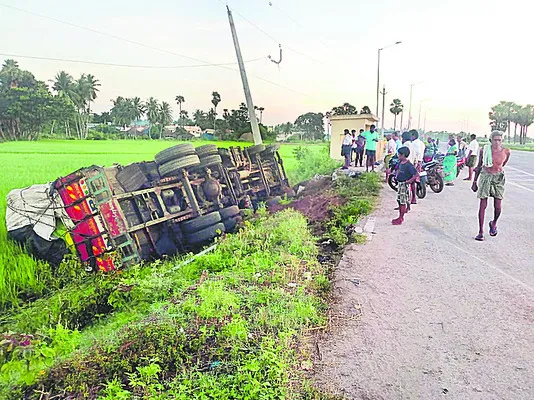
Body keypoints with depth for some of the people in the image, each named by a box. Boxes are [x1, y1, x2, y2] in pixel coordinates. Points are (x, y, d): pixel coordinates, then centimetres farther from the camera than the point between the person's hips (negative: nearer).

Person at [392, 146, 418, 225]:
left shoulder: (408, 165, -21)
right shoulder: (400, 162, 5)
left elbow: (416, 174, -22)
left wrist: (409, 181, -25)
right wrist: (397, 175, 11)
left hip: (405, 185, -9)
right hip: (400, 184, 9)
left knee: (403, 202, -1)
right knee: (399, 200, 15)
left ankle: (400, 219, 6)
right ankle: (400, 217, 26)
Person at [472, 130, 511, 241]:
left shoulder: (506, 152, -5)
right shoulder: (483, 150, -7)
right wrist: (475, 181, 5)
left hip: (499, 178, 1)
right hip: (485, 177, -1)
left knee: (498, 206, -1)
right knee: (483, 205, -3)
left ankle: (494, 223, 31)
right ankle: (481, 231, 5)